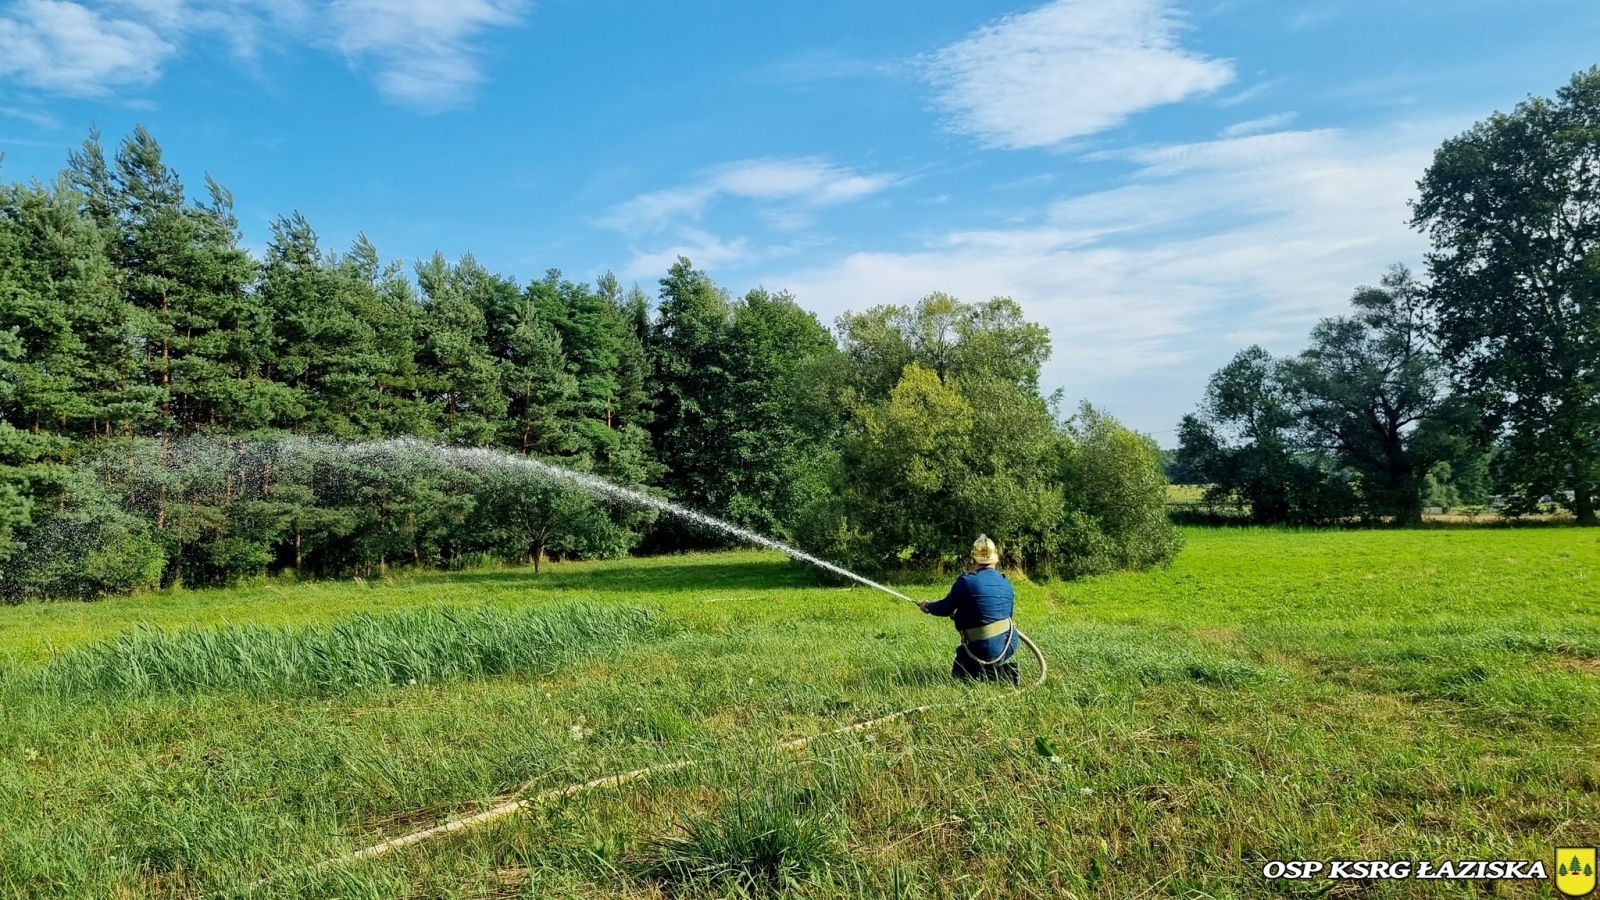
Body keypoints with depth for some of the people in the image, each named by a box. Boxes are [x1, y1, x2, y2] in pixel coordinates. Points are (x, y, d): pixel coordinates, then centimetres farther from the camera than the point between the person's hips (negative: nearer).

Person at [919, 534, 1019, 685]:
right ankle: (1005, 670, 14)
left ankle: (988, 674, -9)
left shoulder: (967, 581, -13)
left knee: (958, 677, 16)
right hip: (1007, 646, 5)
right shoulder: (1006, 582, 5)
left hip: (980, 650, -5)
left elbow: (946, 608, -2)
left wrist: (928, 606, 20)